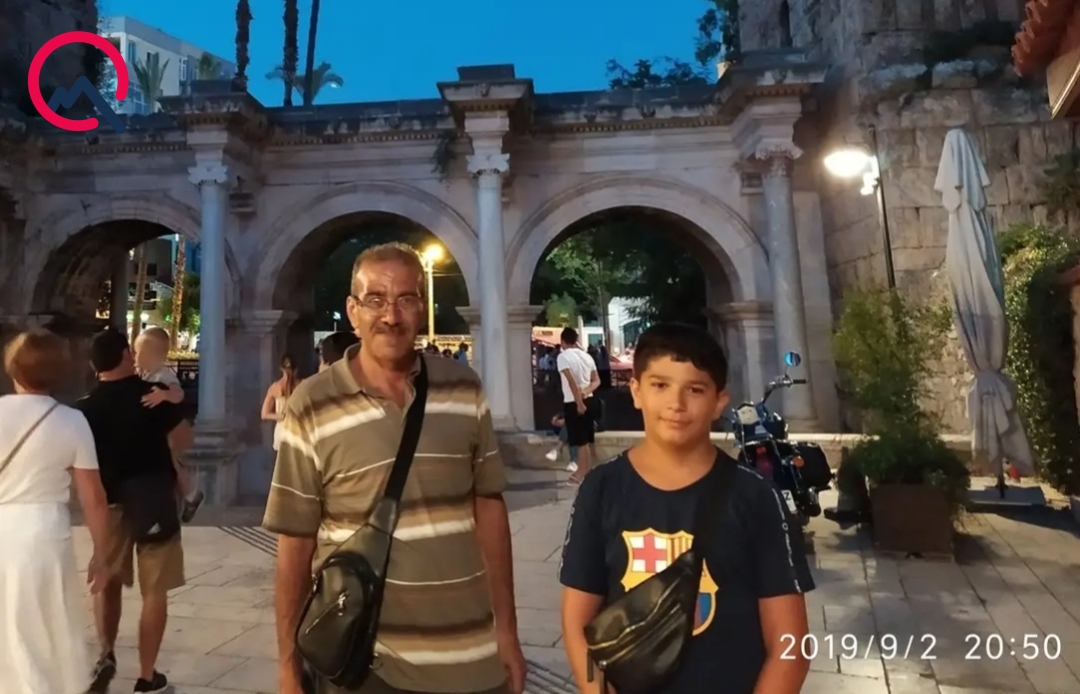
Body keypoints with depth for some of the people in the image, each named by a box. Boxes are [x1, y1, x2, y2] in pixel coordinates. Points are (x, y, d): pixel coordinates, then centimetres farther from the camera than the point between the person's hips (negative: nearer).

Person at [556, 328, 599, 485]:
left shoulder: (563, 356, -11)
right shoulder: (586, 356, 10)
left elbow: (571, 381, -22)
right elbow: (596, 381, 7)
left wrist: (579, 403, -20)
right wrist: (586, 391, -8)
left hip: (573, 403, -7)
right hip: (589, 401, 7)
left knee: (581, 441, -1)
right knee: (588, 440, 15)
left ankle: (583, 474, 6)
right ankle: (586, 470, 26)